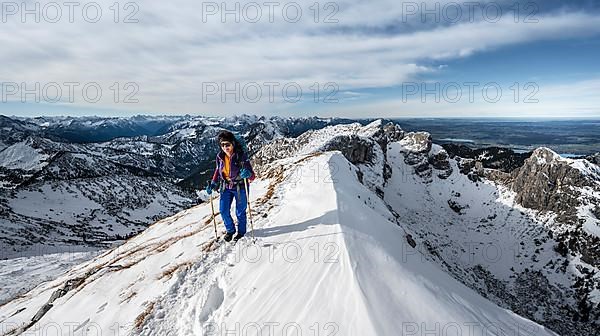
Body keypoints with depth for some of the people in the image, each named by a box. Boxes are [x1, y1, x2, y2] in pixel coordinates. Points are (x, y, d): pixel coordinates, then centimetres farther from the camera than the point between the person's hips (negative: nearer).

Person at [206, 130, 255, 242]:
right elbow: (218, 171, 13)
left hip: (240, 187, -4)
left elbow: (252, 176, -21)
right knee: (223, 210, 6)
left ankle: (241, 231, 36)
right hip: (226, 187, 4)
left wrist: (248, 174, -44)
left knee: (240, 212, 9)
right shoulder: (220, 156, -6)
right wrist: (213, 184, 2)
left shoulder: (242, 155, -21)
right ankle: (230, 230, 34)